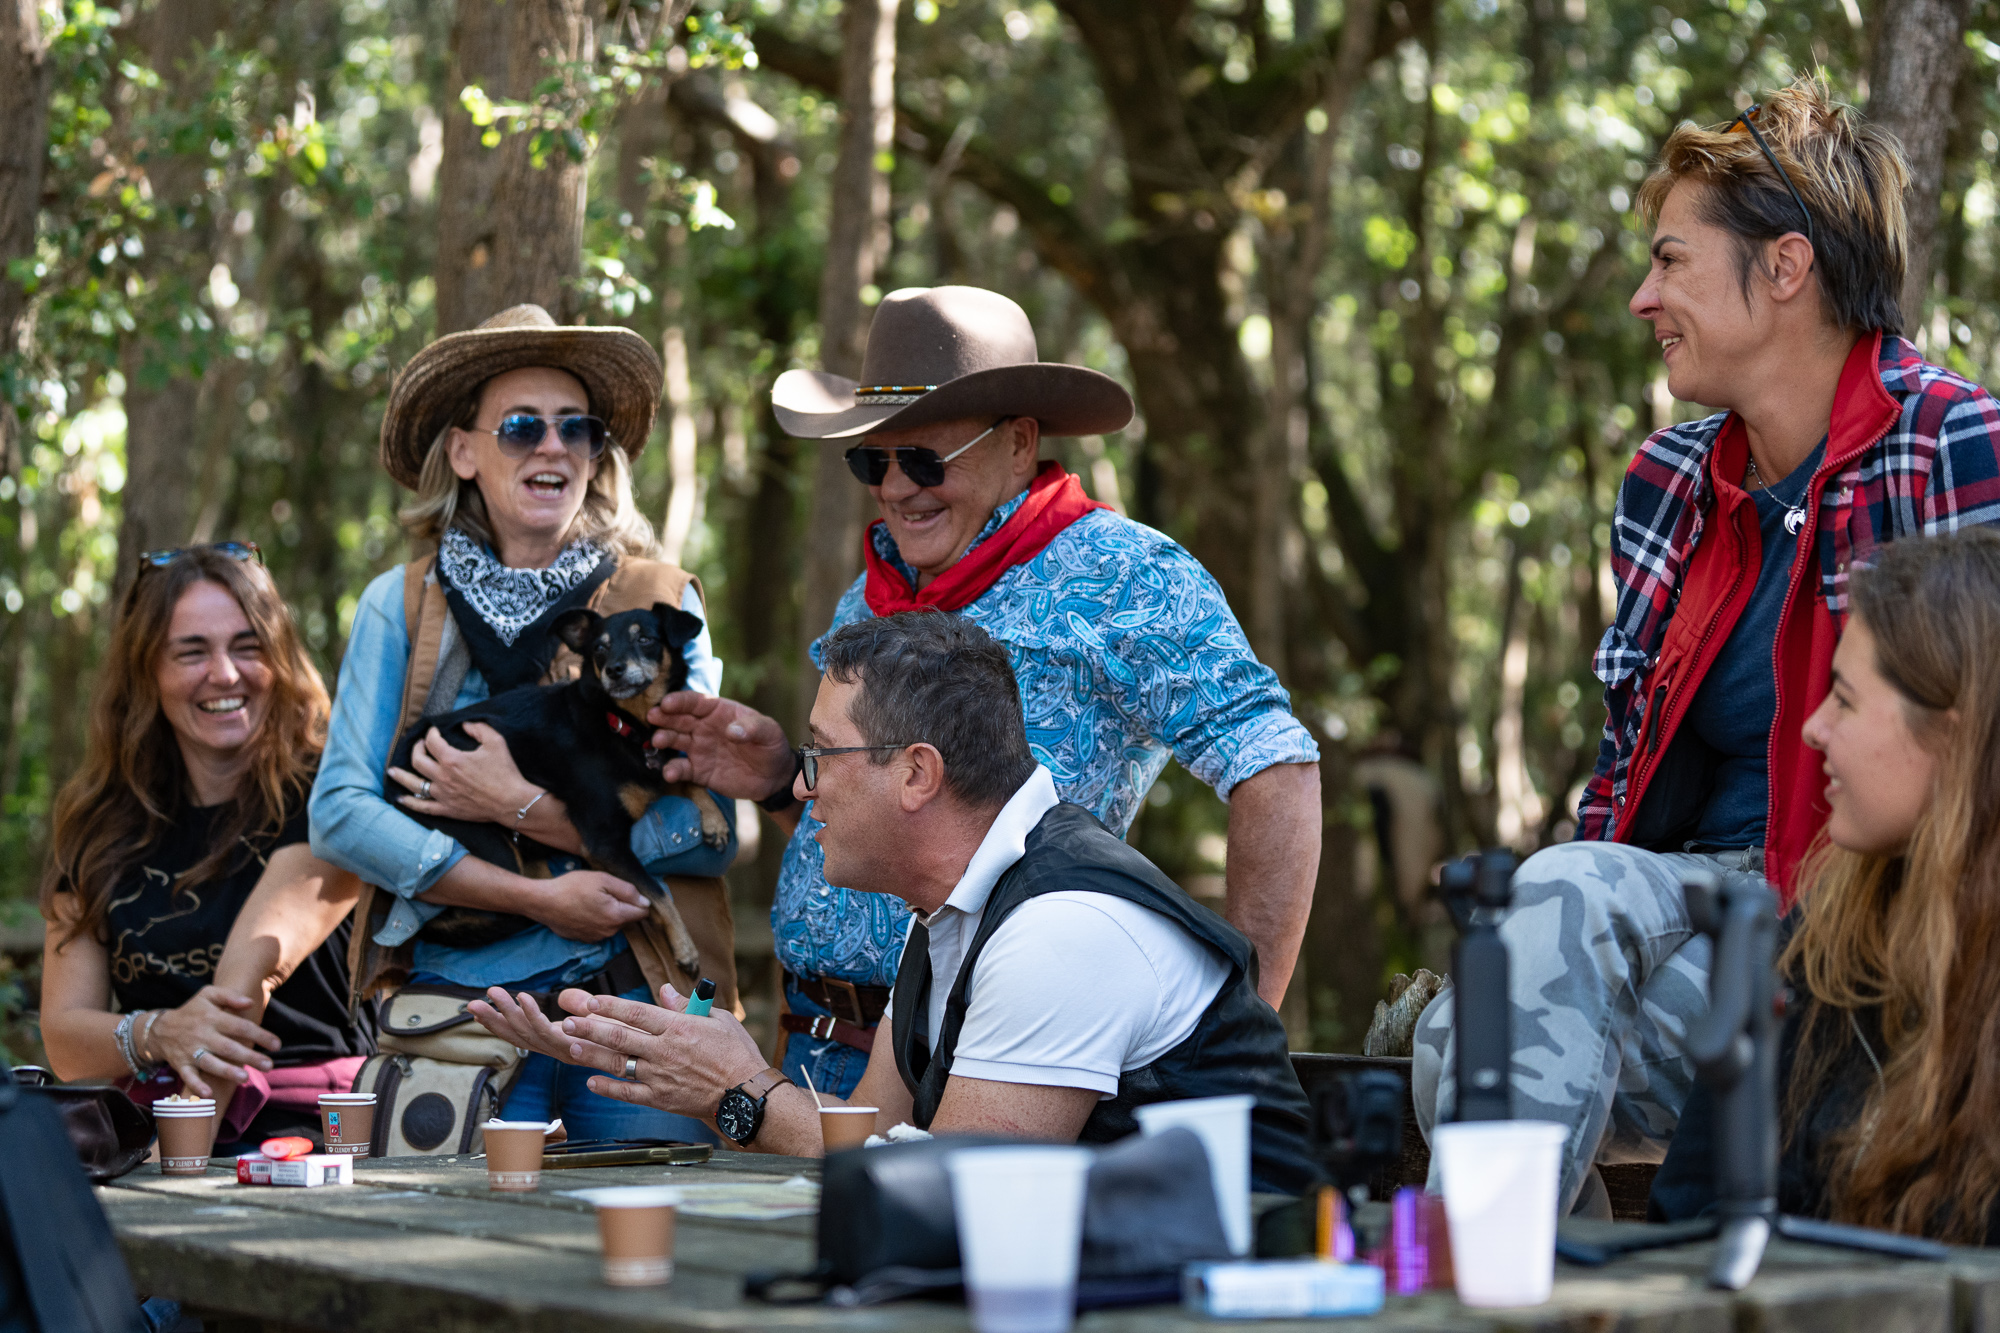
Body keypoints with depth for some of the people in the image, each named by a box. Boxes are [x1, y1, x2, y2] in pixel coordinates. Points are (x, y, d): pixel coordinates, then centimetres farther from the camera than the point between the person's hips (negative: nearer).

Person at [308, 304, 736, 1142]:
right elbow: (339, 813, -2)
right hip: (453, 1000, 0)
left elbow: (709, 829, -3)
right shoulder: (402, 607, 8)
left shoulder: (660, 602, 6)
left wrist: (522, 807, -11)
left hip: (635, 1004, 0)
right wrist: (536, 898, -10)